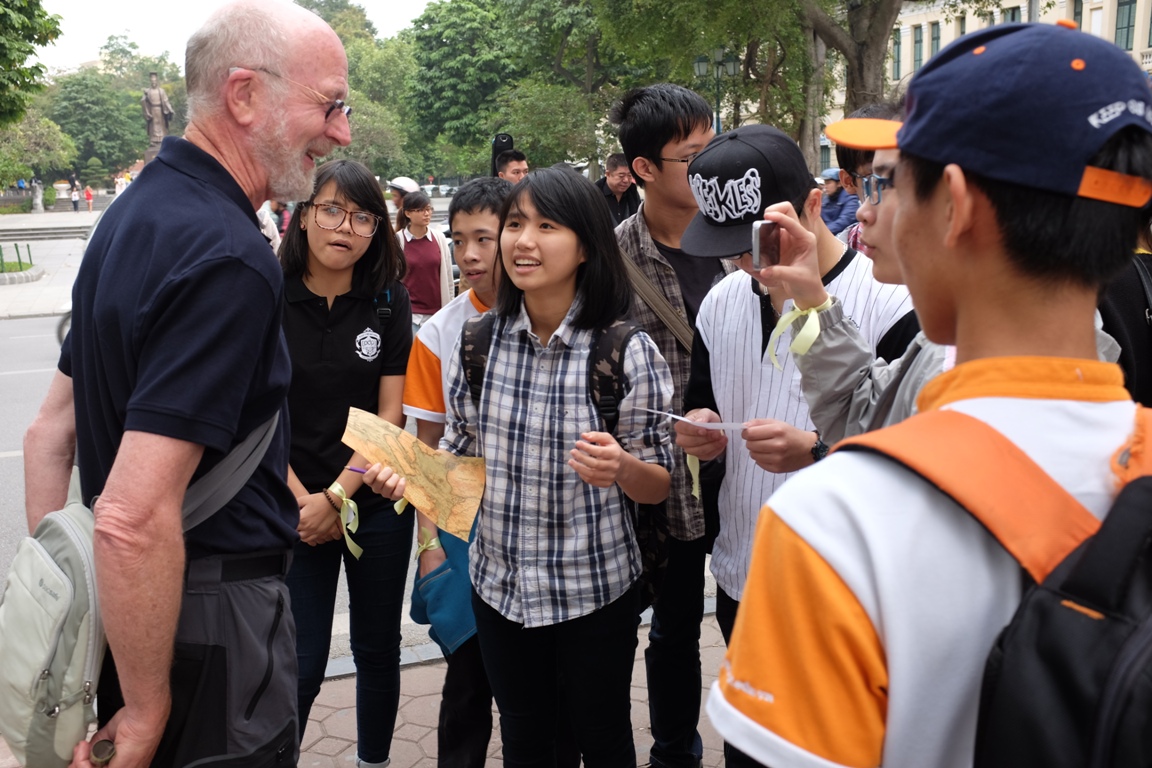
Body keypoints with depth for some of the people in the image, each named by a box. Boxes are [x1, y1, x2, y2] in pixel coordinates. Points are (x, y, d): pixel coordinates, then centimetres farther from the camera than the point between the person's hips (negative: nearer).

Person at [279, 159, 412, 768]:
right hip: (294, 508, -2)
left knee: (378, 649, 15)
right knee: (300, 664, 0)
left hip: (376, 503, 2)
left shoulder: (388, 301, -2)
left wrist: (336, 497, -11)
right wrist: (303, 503, -11)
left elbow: (389, 414, -4)